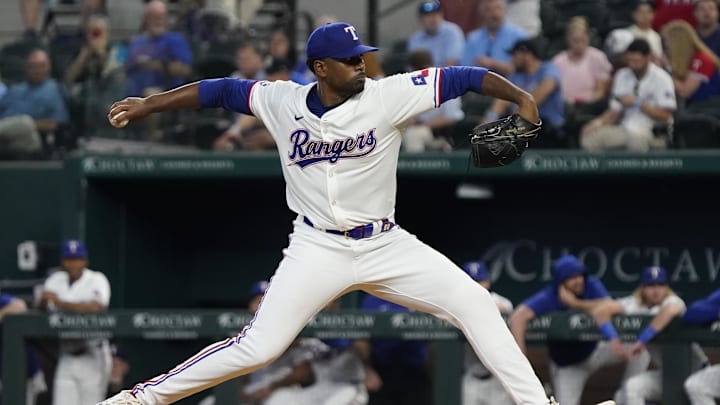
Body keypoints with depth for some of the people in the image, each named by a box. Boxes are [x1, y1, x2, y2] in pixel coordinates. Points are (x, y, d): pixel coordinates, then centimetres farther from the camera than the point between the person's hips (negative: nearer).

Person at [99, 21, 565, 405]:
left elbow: (460, 77, -15)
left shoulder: (387, 96, -10)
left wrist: (520, 97, -27)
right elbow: (221, 90, 4)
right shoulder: (282, 102, -5)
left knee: (475, 303, -10)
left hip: (385, 245, 1)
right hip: (318, 248, -1)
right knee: (257, 347, -11)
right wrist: (147, 106, 0)